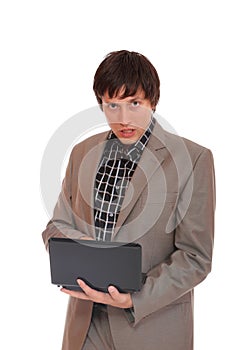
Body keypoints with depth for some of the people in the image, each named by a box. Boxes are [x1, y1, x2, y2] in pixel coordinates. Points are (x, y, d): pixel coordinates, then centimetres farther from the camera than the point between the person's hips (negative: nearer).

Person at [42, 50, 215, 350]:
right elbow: (57, 226, 10)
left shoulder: (192, 159, -10)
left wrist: (135, 298, -22)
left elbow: (195, 256, -11)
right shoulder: (82, 152, 6)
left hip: (152, 324, -4)